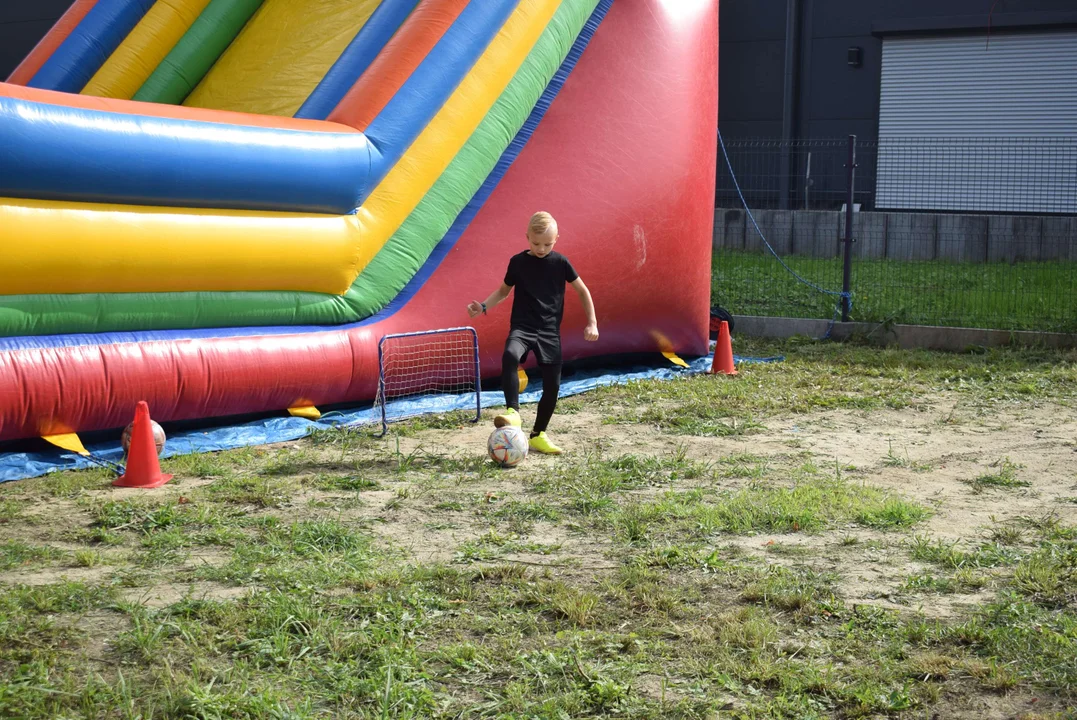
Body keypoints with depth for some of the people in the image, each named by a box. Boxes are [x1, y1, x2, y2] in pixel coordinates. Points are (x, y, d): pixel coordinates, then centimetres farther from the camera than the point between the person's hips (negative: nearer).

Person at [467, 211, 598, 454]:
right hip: (522, 327, -1)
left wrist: (592, 323, 4)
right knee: (510, 355, -35)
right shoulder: (518, 262, 1)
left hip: (550, 331, 2)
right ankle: (512, 412, -34)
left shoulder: (560, 262, 0)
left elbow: (582, 290, 9)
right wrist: (483, 306, -1)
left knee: (552, 384, 1)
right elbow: (503, 291, 16)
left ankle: (538, 435, 19)